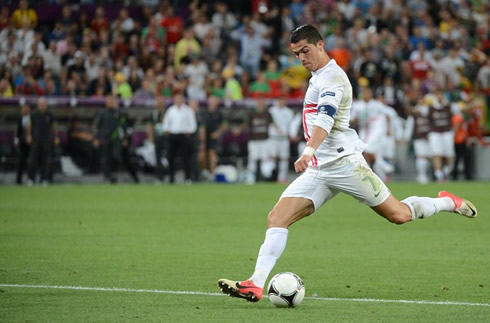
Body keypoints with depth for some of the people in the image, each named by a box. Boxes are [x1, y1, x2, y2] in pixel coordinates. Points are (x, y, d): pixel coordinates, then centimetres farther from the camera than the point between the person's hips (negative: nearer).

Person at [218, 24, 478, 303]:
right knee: (276, 218, -10)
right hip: (318, 170, 8)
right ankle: (256, 285, -19)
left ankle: (449, 202, 24)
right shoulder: (318, 77, 18)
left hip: (344, 162, -8)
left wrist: (309, 152, -44)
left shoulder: (332, 76, -11)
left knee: (399, 214, -3)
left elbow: (325, 118, -29)